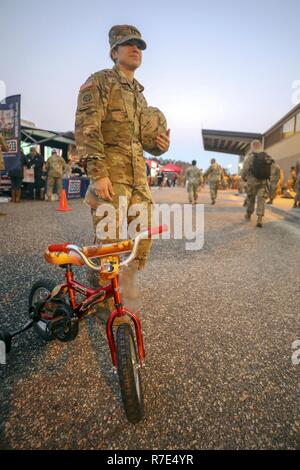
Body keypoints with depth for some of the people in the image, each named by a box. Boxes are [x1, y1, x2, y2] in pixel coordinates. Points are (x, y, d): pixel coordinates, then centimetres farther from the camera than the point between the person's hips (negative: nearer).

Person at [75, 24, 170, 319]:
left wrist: (159, 145, 4)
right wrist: (98, 173, -22)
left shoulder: (139, 93, 24)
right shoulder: (99, 82, 1)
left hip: (137, 172, 8)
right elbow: (86, 129, -12)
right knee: (107, 239, -7)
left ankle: (128, 278, 26)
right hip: (109, 172, -7)